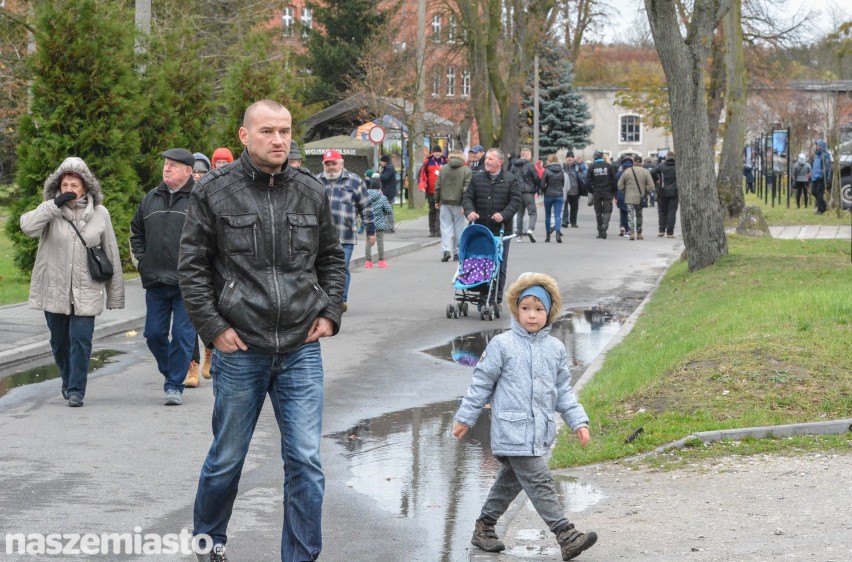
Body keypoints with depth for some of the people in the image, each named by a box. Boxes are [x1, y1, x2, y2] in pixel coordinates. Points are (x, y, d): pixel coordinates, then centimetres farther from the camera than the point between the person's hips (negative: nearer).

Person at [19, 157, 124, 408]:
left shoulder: (99, 214, 1)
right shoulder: (51, 210, 0)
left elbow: (111, 254, 5)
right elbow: (28, 226, -20)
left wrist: (115, 293, 6)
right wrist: (56, 205, -23)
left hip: (86, 291, -1)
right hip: (54, 290, 1)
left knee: (80, 339, -10)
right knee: (59, 341, 13)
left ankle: (76, 390, -3)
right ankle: (68, 381, 36)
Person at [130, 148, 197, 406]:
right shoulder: (151, 199, 12)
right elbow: (136, 231, 25)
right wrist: (141, 259, 12)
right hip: (156, 282, 5)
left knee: (183, 335, -3)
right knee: (154, 334, 9)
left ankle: (175, 385, 6)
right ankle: (170, 372, 31)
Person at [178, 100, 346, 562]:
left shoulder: (311, 192, 6)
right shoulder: (215, 191, -4)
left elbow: (331, 258, 17)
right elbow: (191, 264, 0)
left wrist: (330, 313, 5)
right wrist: (212, 327, -7)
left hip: (301, 350, 2)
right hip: (239, 350, -2)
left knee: (305, 461, -2)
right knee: (227, 459, 12)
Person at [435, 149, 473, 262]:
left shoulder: (443, 169, 5)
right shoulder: (467, 171, -3)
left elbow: (438, 186, 5)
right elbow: (466, 189, -10)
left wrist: (437, 201, 14)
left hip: (445, 203, 2)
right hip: (458, 204, -2)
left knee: (446, 227, 4)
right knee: (459, 228, 6)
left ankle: (446, 249, -11)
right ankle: (457, 253, 8)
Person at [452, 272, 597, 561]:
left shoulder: (556, 349, 9)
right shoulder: (502, 345, -5)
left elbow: (564, 391, 16)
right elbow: (481, 383, 1)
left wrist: (578, 421, 8)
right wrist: (465, 418, 3)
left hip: (539, 433, 6)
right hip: (512, 431, -6)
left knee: (509, 481, 17)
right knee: (539, 483, -10)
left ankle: (484, 529, 31)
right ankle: (567, 537, -12)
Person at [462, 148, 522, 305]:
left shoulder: (510, 180, 3)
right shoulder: (477, 178, 10)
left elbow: (515, 201, -4)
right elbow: (467, 197, 8)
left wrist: (503, 215, -20)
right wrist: (469, 211, -13)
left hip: (501, 230, -2)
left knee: (500, 267, 1)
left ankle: (497, 298, 7)